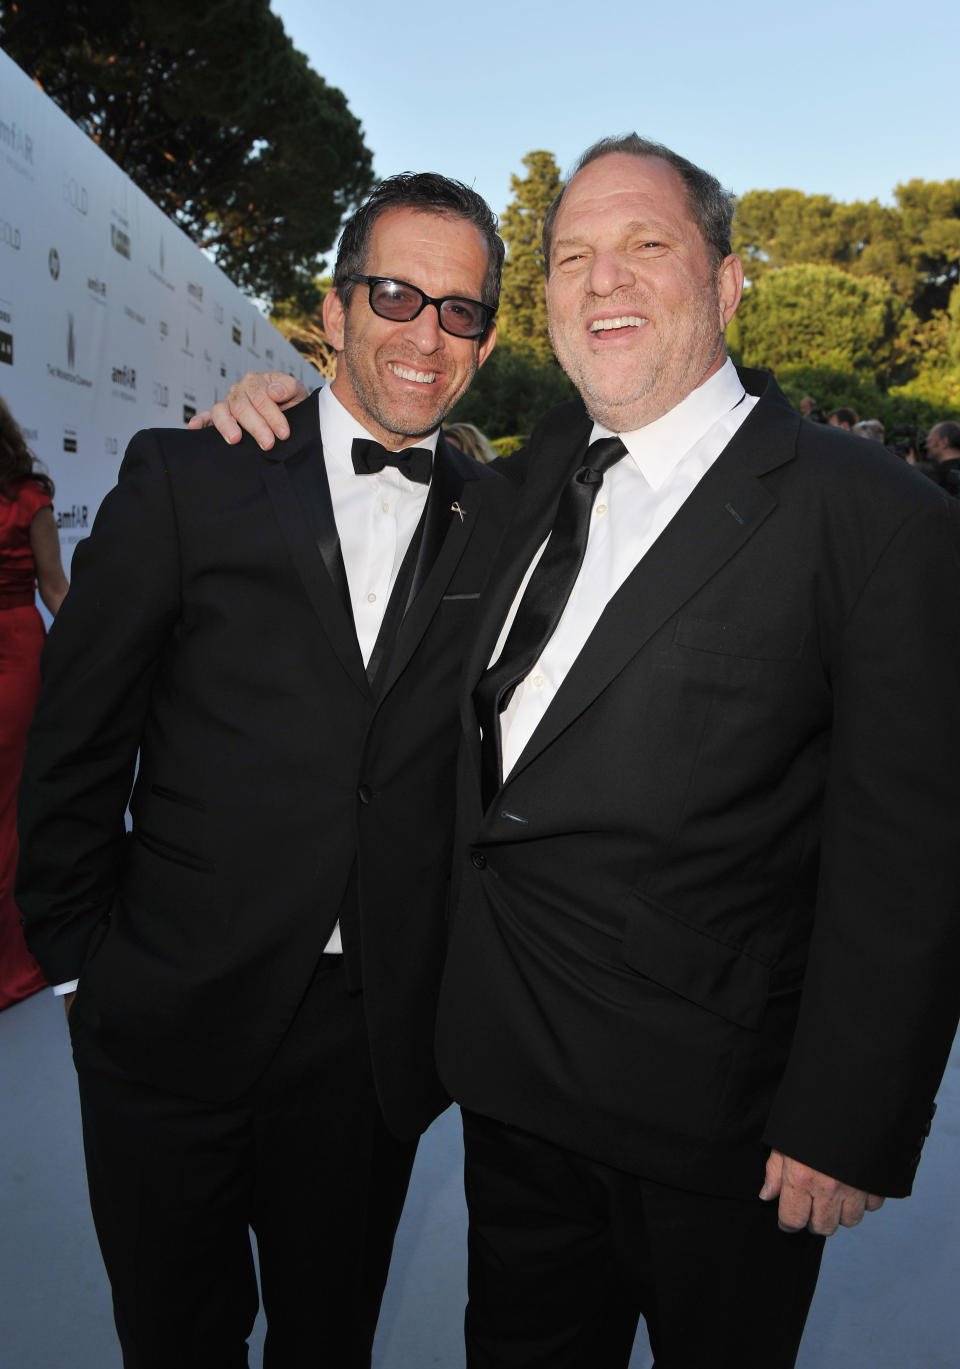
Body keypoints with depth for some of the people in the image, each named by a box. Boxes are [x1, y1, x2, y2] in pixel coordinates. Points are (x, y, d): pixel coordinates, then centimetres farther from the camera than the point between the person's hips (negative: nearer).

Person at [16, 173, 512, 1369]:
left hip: (379, 1035, 2)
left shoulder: (502, 522, 0)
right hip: (174, 1025, -1)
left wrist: (455, 981, 1)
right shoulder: (185, 482, -6)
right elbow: (76, 741, -3)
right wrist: (79, 955, -1)